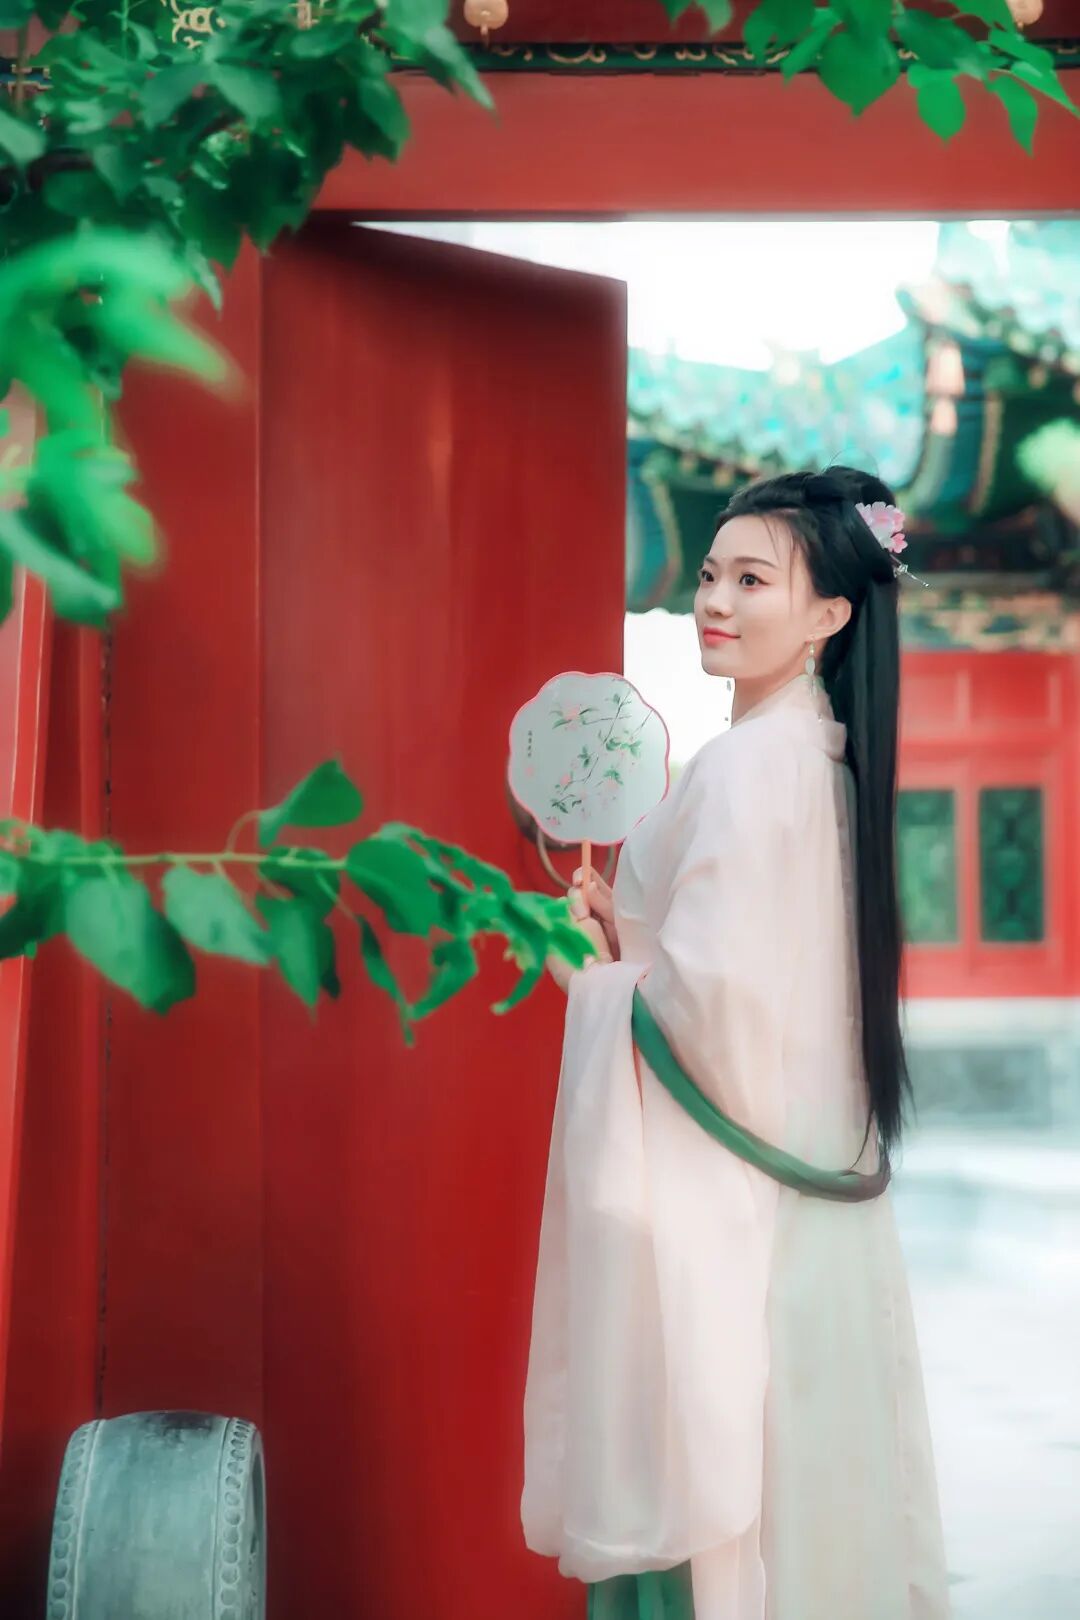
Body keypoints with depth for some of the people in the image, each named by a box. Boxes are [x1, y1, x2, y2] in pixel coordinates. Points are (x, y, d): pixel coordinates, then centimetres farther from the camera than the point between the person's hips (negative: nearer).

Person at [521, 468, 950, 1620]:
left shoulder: (745, 765, -17)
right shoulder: (825, 757, 11)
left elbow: (712, 1006, -23)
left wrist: (591, 970, -5)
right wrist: (629, 931, 12)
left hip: (725, 1212, -9)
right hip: (820, 1206, 9)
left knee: (718, 1511, -2)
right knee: (807, 1488, 15)